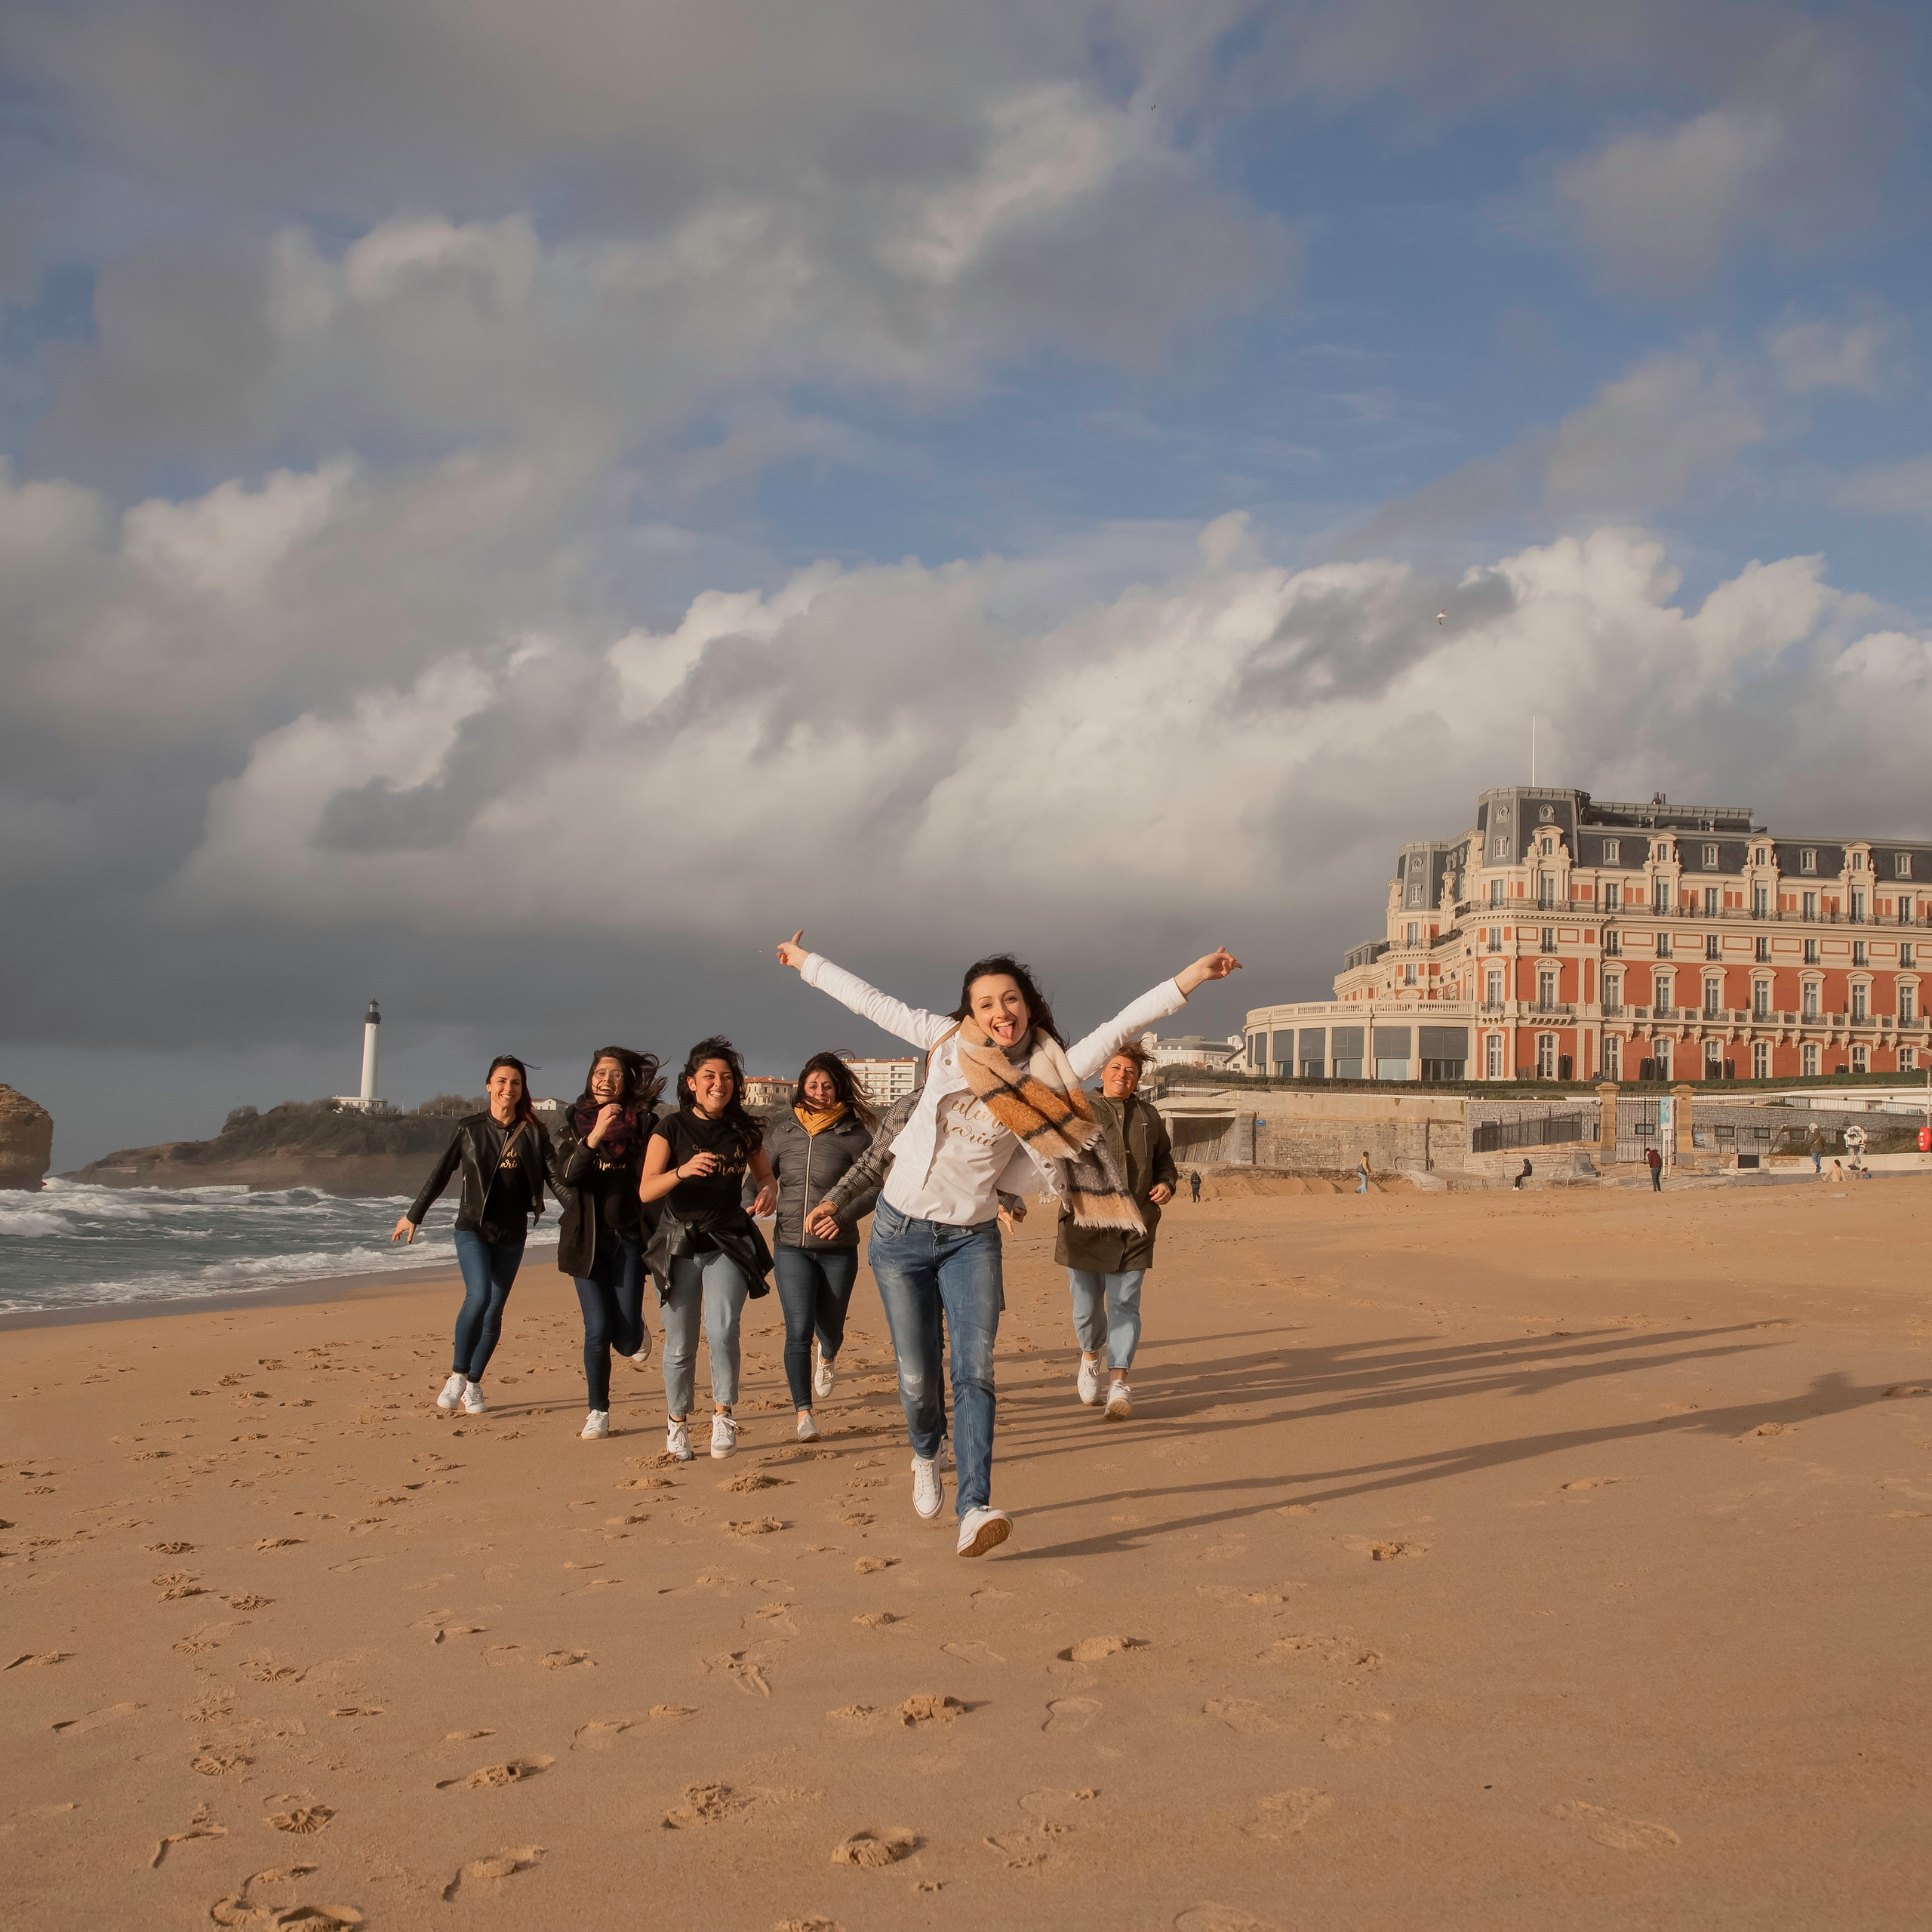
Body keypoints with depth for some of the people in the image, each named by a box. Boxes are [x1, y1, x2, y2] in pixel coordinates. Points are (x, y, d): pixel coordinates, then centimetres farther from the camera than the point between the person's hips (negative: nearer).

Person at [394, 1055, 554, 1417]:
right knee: (478, 1295, -23)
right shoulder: (469, 1128, -1)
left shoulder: (533, 1133, 0)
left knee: (494, 1311, 4)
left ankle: (474, 1386, 19)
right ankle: (457, 1376, -9)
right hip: (472, 1228, -2)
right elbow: (441, 1173, 7)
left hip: (511, 1235, 2)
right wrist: (413, 1216, 11)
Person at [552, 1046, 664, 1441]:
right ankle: (598, 1412, 13)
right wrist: (594, 1136, -26)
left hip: (629, 1236, 0)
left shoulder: (644, 1123, -2)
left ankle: (636, 1327, 35)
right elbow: (563, 1176, -14)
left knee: (625, 1340, -3)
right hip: (587, 1239, 1)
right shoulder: (576, 1122, 1)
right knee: (598, 1331, -7)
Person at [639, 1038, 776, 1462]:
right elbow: (646, 1191, -13)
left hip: (729, 1244, 1)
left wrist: (768, 1192, -6)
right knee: (680, 1346, 5)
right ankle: (677, 1421, 28)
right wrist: (682, 1171, -31)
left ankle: (724, 1412, -4)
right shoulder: (671, 1128, -5)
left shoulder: (743, 1130, 3)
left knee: (722, 1329, -22)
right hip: (680, 1245, -1)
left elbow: (765, 1175, 18)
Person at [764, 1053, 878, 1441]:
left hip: (838, 1248, -1)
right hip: (791, 1246, 1)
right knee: (799, 1329, -12)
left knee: (829, 1328, 10)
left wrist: (843, 1216, -24)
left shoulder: (854, 1133, -2)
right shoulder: (784, 1132, 7)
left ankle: (827, 1358, 49)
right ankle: (804, 1414, -4)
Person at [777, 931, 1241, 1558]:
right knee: (918, 1376, 4)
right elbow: (871, 1001, 6)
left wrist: (1192, 975, -23)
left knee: (976, 1369, -14)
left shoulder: (1050, 1073, -4)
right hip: (901, 1230, 0)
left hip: (971, 1240, 0)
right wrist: (805, 960, 14)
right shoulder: (947, 1041, -4)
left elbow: (1117, 1031, -13)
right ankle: (925, 1457, 36)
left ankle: (974, 1509, -19)